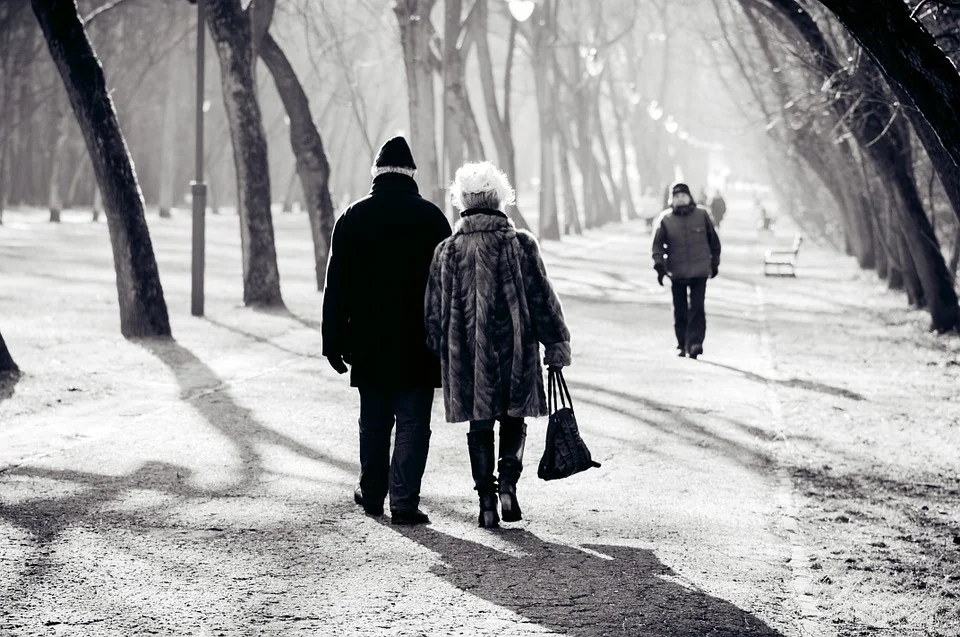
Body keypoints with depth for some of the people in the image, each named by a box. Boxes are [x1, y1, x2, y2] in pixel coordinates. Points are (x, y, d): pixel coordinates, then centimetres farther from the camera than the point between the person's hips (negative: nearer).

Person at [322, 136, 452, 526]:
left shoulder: (353, 218, 1)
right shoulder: (430, 216, -3)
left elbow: (336, 286, 2)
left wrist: (334, 342, 5)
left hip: (368, 342, 2)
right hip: (418, 345, -2)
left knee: (373, 421, 15)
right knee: (413, 423, 0)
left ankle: (372, 493, 27)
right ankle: (404, 501, -5)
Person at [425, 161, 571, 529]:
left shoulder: (448, 250, -1)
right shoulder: (521, 244, -4)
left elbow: (435, 309, 4)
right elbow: (543, 298, -3)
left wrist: (438, 352, 15)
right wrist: (557, 343, 4)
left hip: (466, 353, 1)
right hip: (515, 348, -1)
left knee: (480, 425, 9)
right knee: (513, 419, 15)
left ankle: (486, 500, 5)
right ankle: (508, 480, -7)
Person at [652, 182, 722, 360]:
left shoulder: (702, 214, 1)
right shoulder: (665, 219, -1)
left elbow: (713, 239, 11)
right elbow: (658, 244, 3)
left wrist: (715, 262, 14)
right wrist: (659, 265, -8)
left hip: (699, 272, -1)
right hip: (677, 273, 1)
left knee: (697, 308, -11)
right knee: (680, 311, 7)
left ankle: (695, 342, -13)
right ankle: (683, 345, 18)